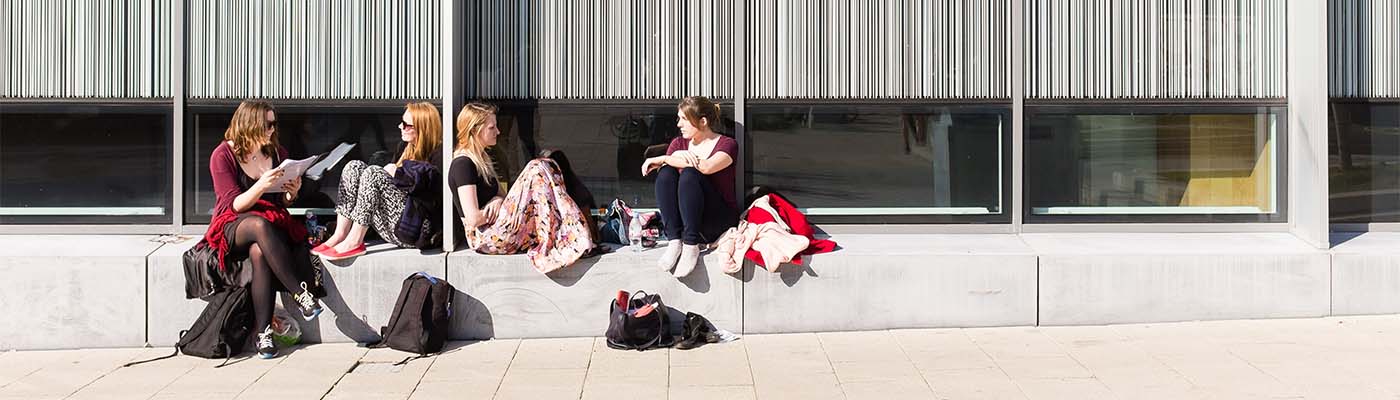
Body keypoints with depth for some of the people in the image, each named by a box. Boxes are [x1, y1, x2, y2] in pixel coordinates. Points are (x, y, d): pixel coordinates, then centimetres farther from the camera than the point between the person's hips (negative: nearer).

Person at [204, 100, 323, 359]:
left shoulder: (277, 153, 9)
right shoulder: (223, 155, -3)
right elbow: (235, 205, -11)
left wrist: (292, 192, -7)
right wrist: (262, 185, -27)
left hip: (274, 225, 3)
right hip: (233, 227, -2)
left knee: (260, 253, -34)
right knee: (260, 224, -39)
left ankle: (263, 333, -36)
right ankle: (300, 294, -39)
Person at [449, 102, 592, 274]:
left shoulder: (481, 160, 20)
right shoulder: (462, 164, -11)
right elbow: (473, 218, -20)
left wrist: (498, 201, -5)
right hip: (485, 238, -10)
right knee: (537, 169, -18)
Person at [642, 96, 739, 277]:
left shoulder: (727, 144, -1)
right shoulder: (679, 143, 14)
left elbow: (706, 167, -23)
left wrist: (663, 159, -18)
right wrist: (680, 157, -27)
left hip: (720, 220, -4)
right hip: (681, 220, 4)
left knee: (689, 174, -29)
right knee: (666, 172, -21)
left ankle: (691, 246, -32)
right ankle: (674, 242, -28)